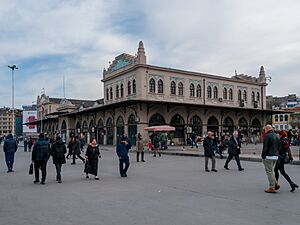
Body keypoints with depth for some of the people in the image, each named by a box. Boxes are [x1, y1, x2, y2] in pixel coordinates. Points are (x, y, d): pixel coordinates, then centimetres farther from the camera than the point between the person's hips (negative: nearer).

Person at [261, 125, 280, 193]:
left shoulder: (268, 136, -13)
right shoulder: (277, 136, 13)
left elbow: (265, 147, -16)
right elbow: (279, 147, 17)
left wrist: (263, 156, -11)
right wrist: (276, 154, 21)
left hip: (268, 156, -8)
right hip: (275, 156, 8)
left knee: (269, 171, -1)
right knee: (271, 171, 21)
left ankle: (272, 188, 1)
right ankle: (275, 184, 15)